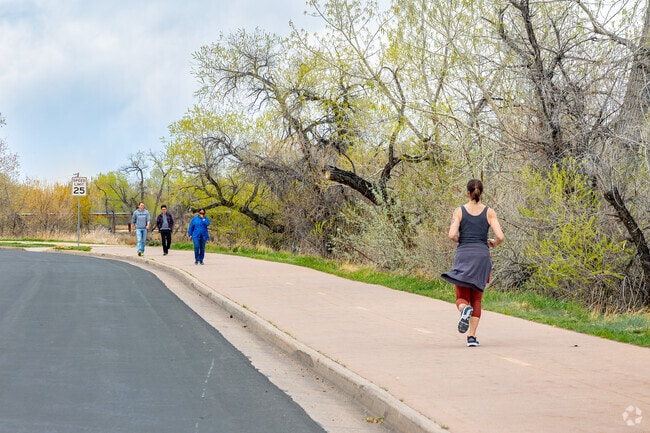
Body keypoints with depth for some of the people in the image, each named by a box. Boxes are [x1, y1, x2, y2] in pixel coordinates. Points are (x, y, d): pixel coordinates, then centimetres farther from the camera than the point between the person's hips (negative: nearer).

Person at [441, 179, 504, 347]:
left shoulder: (459, 211, 1)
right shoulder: (489, 212, 2)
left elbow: (452, 235, -10)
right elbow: (500, 236, -6)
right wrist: (494, 244, 16)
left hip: (463, 256, -1)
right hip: (482, 257, 1)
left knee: (462, 298, 6)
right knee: (476, 299, 12)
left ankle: (465, 309, -31)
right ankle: (472, 337, 2)